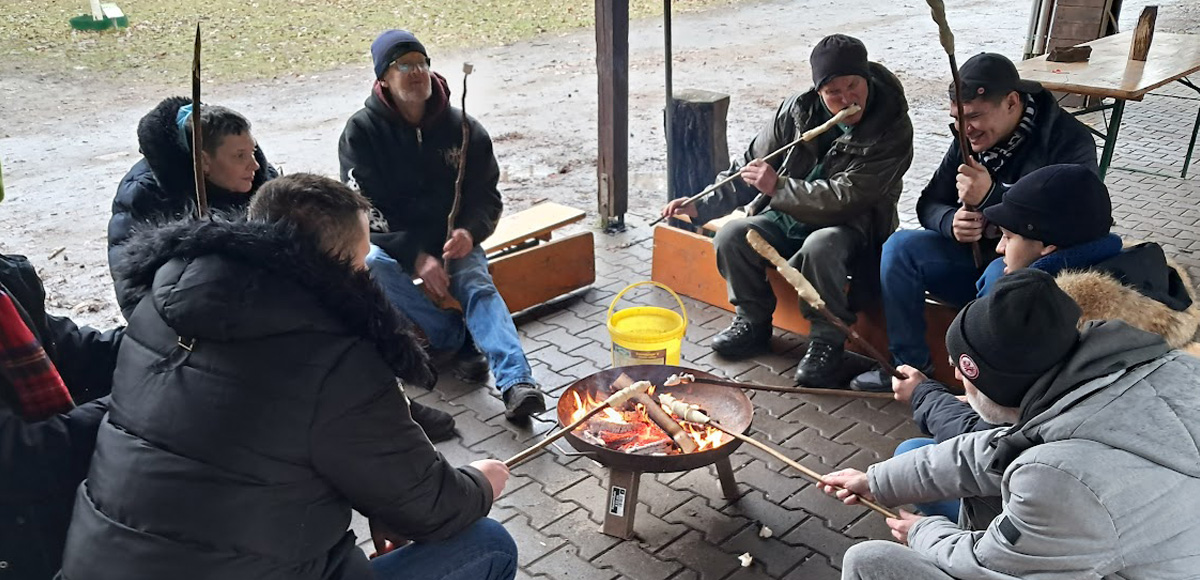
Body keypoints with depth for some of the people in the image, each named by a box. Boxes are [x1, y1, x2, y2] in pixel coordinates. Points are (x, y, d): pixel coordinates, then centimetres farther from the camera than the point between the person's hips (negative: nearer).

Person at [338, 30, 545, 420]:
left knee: (480, 287, -28)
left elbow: (487, 197, 4)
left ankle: (516, 383, -43)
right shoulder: (362, 131, -5)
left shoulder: (464, 128, 0)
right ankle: (459, 341, -22)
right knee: (370, 263, -34)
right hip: (392, 243, -1)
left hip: (452, 241, 1)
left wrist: (469, 233, -21)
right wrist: (415, 256, -24)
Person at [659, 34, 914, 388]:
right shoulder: (798, 111, -3)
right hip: (791, 218, 5)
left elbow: (846, 198, -25)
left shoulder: (891, 128, -17)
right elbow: (751, 166, 7)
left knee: (820, 247, -38)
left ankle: (827, 340, -17)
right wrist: (701, 206, -2)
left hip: (854, 229, -5)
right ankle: (753, 322, 3)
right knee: (732, 235, -18)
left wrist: (777, 187, -24)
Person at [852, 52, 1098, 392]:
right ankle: (909, 367, -9)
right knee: (900, 247, -15)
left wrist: (991, 196, -33)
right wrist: (951, 222, -19)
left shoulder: (1069, 142, -17)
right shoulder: (970, 138, 2)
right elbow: (930, 204, 5)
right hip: (978, 259, 6)